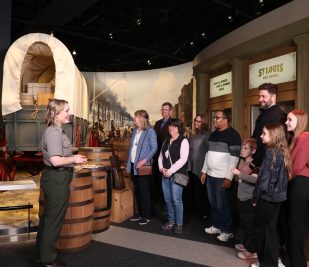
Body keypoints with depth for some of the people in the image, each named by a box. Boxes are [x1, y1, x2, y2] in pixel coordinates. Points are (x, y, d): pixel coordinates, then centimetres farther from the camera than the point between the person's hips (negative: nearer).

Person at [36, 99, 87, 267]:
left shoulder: (56, 131, 11)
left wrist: (73, 158, 11)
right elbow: (55, 160, -27)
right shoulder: (53, 132, -19)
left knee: (47, 218, 20)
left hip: (53, 178, 10)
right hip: (57, 179, -10)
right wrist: (74, 159, -12)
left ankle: (42, 253, 36)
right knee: (54, 220, 4)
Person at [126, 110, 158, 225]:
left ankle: (146, 216, 14)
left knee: (144, 191, 1)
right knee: (137, 190, 14)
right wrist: (129, 162, 10)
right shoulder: (135, 130, 12)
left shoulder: (150, 131, -9)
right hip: (134, 164, 7)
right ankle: (140, 213, 26)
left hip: (143, 165, -7)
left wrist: (144, 160, -21)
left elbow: (154, 147, -13)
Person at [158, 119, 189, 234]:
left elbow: (183, 159, -15)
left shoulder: (183, 141, -6)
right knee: (168, 200, 10)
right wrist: (161, 168, -2)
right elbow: (161, 156, 16)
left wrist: (171, 171, -16)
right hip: (165, 175, 6)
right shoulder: (166, 140, 15)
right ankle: (171, 221, 25)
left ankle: (179, 224, 12)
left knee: (176, 200, -3)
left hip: (177, 175, -6)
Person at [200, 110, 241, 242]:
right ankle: (217, 226, 29)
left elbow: (234, 158, -16)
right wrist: (204, 171, 15)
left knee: (222, 205, 0)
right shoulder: (213, 134, 14)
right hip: (210, 175, 8)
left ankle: (227, 231, 15)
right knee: (213, 204, 14)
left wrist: (229, 177, -20)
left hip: (222, 177, -7)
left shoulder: (233, 135, -10)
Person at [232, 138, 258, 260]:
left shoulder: (254, 164, -16)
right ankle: (244, 243, 34)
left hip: (250, 199, -8)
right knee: (242, 222, 19)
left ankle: (252, 251, 12)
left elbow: (256, 179, -30)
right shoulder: (241, 161, 9)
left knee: (250, 224, 1)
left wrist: (239, 173, -30)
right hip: (241, 197, 8)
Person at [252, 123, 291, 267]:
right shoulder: (282, 152, 6)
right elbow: (279, 176, 12)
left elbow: (265, 178, -19)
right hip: (277, 196, 8)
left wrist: (256, 196, -10)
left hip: (267, 196, -8)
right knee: (271, 229, 17)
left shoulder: (271, 152, -19)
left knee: (262, 230, 6)